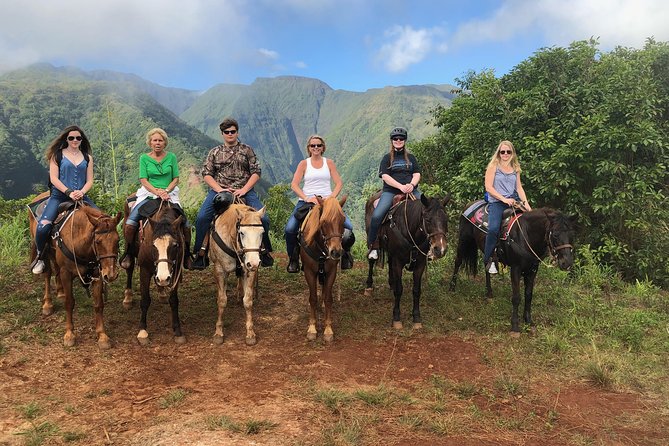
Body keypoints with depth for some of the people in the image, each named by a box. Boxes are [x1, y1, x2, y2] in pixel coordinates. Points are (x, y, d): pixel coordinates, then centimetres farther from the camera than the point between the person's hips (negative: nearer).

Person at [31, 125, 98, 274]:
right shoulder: (57, 155, 7)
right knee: (43, 226, -25)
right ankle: (40, 257, 1)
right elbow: (54, 178, -2)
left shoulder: (87, 157, 14)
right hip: (59, 195, -3)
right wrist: (69, 192, -16)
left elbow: (89, 181, 8)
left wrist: (81, 192, -13)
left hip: (81, 196, 3)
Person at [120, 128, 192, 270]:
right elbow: (143, 180, -3)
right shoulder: (144, 158, 4)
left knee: (184, 223, -14)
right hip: (148, 194, 0)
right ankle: (128, 253, -1)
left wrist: (166, 191, -14)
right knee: (130, 222, -20)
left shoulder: (171, 157, 5)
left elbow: (176, 178, 4)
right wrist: (157, 192, -18)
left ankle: (186, 253, 7)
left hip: (169, 193, 1)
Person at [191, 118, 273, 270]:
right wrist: (220, 189, -9)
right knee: (201, 218, -22)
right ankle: (200, 252, -8)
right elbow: (206, 174, 7)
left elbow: (256, 172, 5)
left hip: (244, 190, 0)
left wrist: (244, 190, -9)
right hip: (219, 190, 1)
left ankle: (264, 250, 4)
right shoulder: (215, 152, 14)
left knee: (263, 218, -18)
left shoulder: (247, 150, 12)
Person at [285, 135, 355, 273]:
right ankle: (293, 257, 4)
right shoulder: (304, 164, 8)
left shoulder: (329, 163, 11)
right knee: (289, 229, -21)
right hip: (306, 201, 0)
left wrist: (331, 197, -11)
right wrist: (306, 198, -15)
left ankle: (345, 252, 11)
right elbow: (294, 185, 0)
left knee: (348, 227, -18)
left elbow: (339, 183, 7)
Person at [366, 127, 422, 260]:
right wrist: (401, 186, -16)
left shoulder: (411, 158, 20)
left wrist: (411, 185, -14)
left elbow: (417, 174, 9)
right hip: (390, 191, -2)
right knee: (376, 216, -24)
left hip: (411, 190, 3)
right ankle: (372, 246, -8)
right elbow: (385, 176, -2)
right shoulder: (387, 158, 11)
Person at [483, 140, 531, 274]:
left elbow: (519, 188, 16)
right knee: (493, 228, -29)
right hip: (496, 202, -5)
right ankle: (488, 260, -15)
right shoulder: (493, 166, 4)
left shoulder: (515, 168, 19)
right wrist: (504, 199, -13)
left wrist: (525, 203, -1)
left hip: (512, 201, 5)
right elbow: (488, 187, -4)